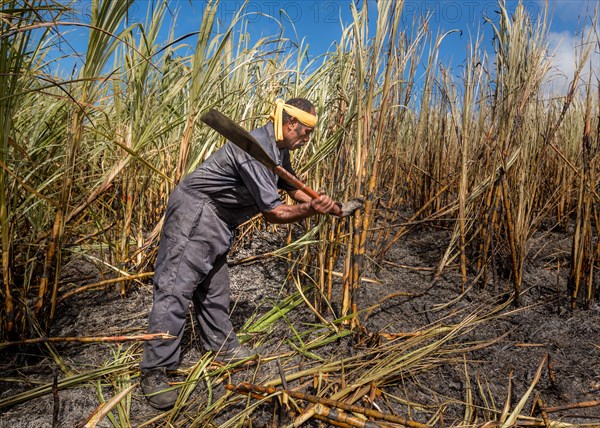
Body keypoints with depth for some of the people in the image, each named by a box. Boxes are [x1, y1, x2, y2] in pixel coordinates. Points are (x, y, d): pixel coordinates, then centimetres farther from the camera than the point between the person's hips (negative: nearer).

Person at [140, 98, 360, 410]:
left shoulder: (278, 150, 6)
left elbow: (293, 188, 19)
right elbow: (272, 213, -24)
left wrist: (333, 207, 15)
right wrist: (312, 210, -27)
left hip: (215, 219, 10)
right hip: (194, 211, -10)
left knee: (214, 286, 17)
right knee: (175, 288, -10)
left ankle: (222, 346, 31)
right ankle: (154, 372, -4)